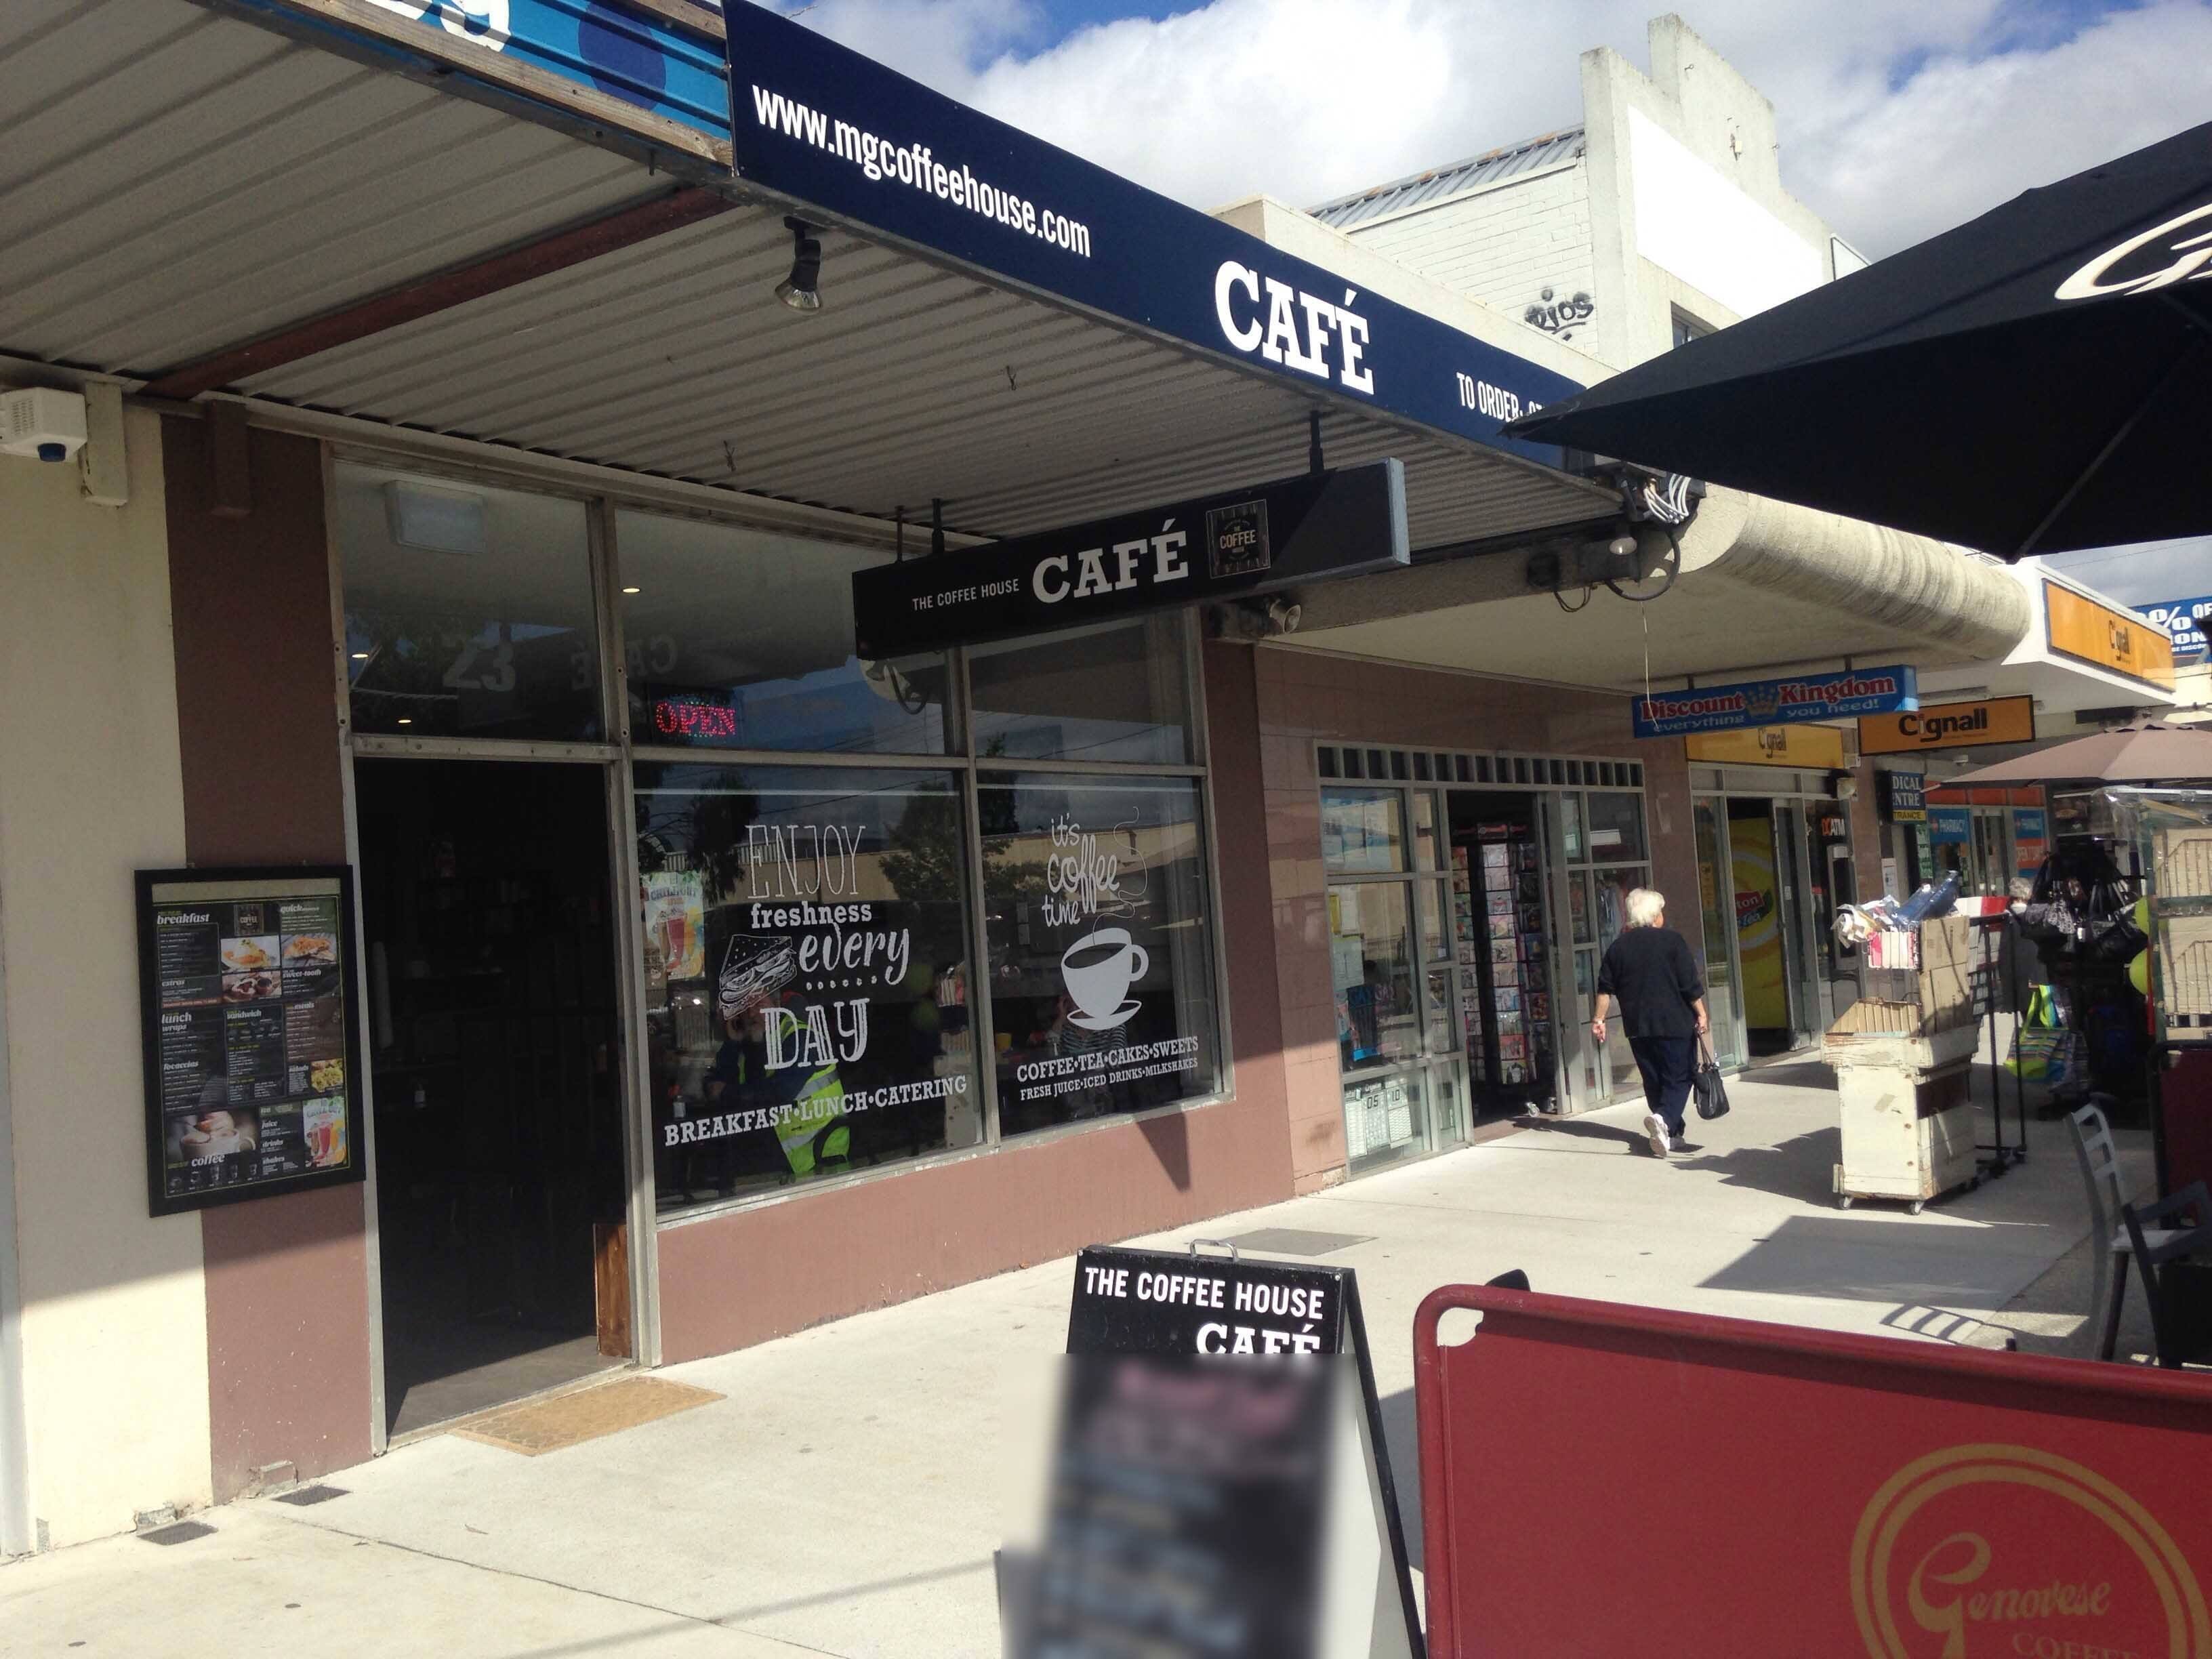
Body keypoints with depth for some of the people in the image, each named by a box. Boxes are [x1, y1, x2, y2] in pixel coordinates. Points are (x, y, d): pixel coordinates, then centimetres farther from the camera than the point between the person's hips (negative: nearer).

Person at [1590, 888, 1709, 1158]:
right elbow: (1691, 984, -8)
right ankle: (1664, 1118, -24)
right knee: (1679, 1077, 1)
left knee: (1654, 1081, 13)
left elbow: (1605, 988, 6)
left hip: (1638, 1028, 4)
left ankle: (1671, 1134, 16)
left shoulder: (1618, 947, 5)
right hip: (1675, 1024, -4)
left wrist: (1599, 1019, 11)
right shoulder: (1672, 941, -6)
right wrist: (1701, 1014, -1)